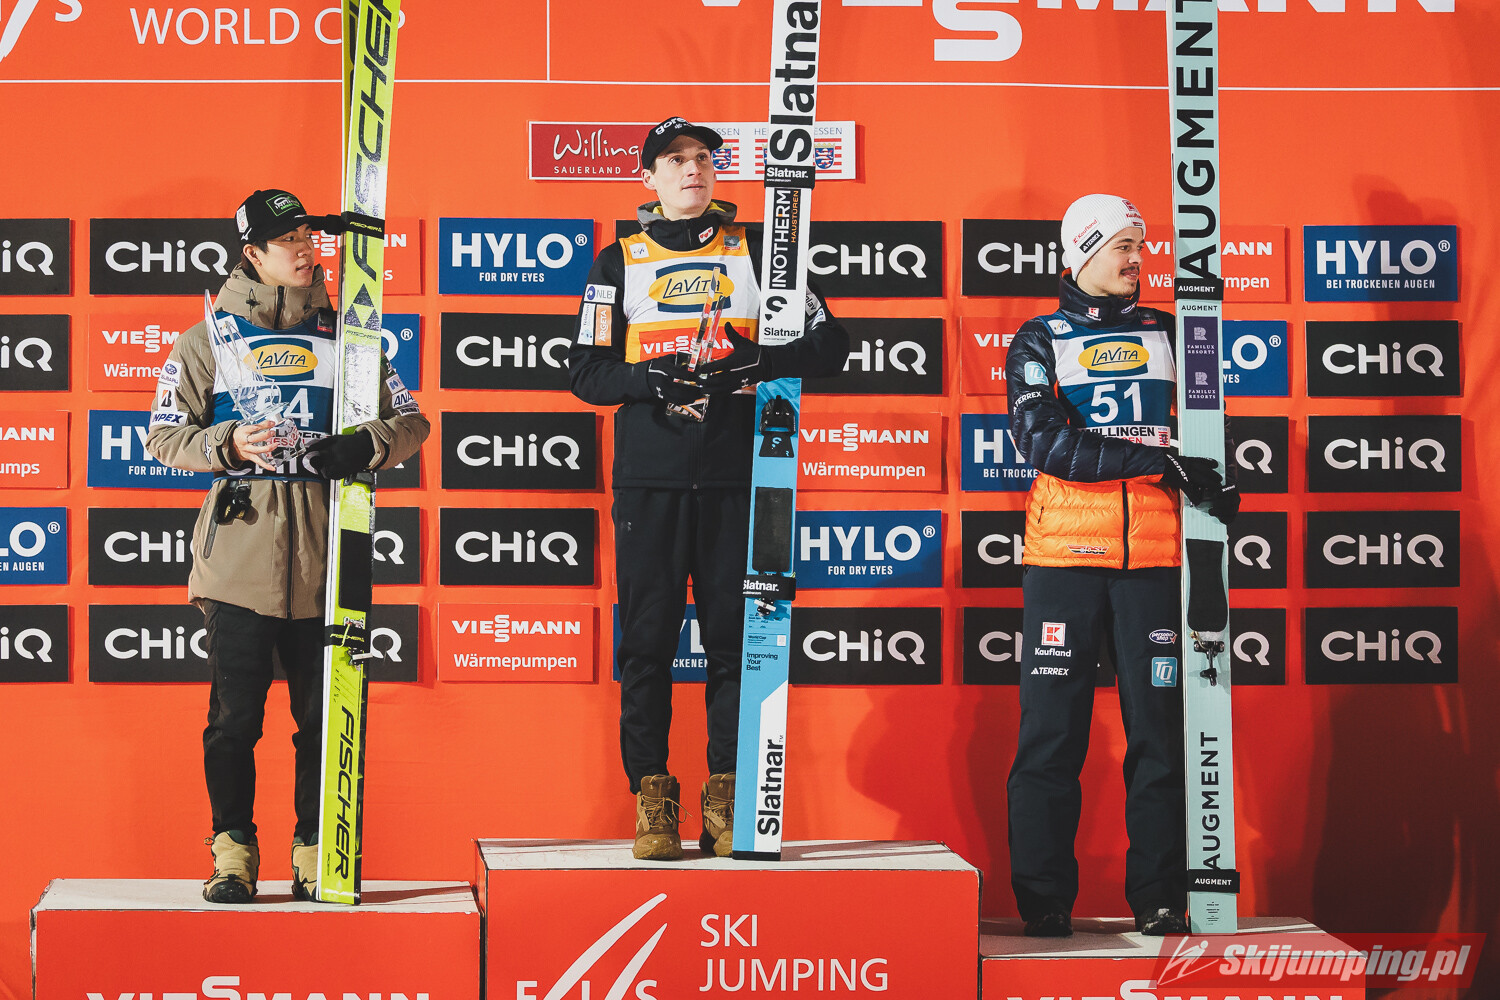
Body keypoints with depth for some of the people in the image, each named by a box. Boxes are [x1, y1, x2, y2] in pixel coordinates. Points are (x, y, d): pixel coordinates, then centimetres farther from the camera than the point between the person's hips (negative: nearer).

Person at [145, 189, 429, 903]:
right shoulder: (209, 339, 8)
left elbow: (411, 420, 15)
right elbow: (165, 434, 7)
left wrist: (369, 445, -6)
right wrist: (230, 446, -11)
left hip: (323, 550, 2)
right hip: (238, 549, -2)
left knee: (324, 711, 3)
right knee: (235, 713, -3)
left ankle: (315, 854, 13)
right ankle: (233, 854, 7)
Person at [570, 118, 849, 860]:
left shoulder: (754, 251, 12)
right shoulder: (619, 262, 13)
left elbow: (828, 346, 8)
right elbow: (585, 370, 8)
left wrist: (759, 362, -11)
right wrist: (652, 379, -11)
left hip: (735, 477, 0)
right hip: (649, 478, 0)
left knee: (735, 635, -1)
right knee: (647, 638, -2)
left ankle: (727, 799, 5)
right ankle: (651, 797, 5)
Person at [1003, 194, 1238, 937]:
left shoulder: (1166, 334, 15)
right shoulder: (1039, 341, 5)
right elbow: (1044, 439, -10)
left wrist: (1216, 485, 2)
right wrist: (1159, 459, -15)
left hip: (1153, 554, 2)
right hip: (1065, 552, -2)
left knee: (1159, 725, 1)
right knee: (1052, 728, -2)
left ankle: (1159, 898, 6)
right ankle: (1043, 900, 5)